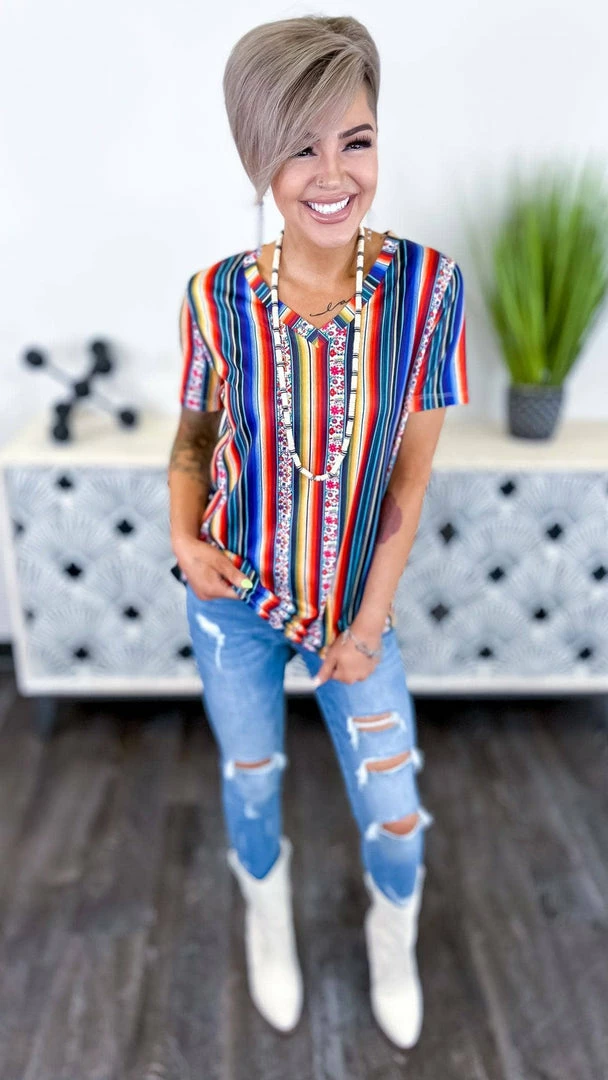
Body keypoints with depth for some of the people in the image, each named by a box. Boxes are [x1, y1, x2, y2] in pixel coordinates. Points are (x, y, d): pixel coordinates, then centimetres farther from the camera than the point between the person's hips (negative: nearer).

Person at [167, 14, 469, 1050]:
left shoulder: (428, 284, -14)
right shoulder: (218, 295, -13)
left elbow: (409, 475, -9)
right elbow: (193, 436, 4)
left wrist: (370, 619, -7)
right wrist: (185, 540, -13)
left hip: (353, 600, 0)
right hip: (232, 596, 1)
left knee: (395, 814, 10)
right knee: (250, 777, 20)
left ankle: (393, 933, 48)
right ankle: (266, 908, 55)